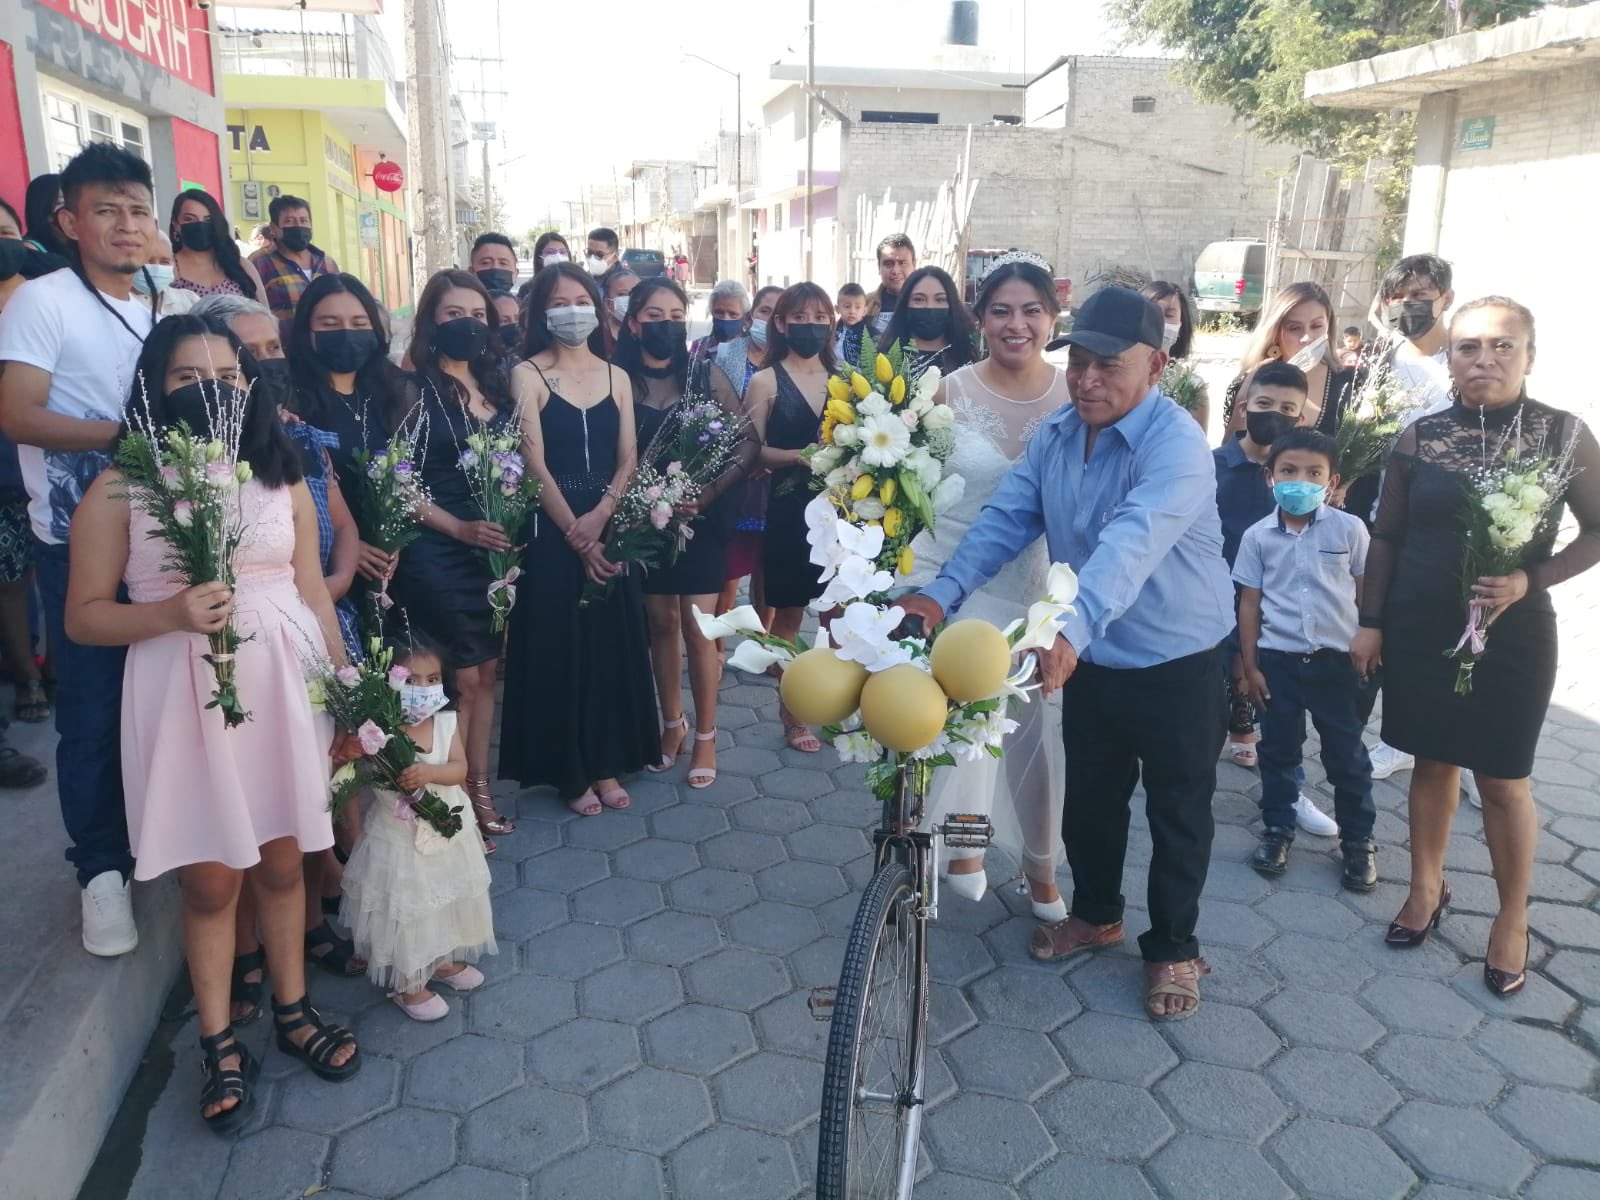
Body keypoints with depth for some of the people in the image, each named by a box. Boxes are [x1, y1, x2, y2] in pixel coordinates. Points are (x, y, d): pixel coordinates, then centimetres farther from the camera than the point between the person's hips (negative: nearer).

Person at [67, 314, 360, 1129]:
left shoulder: (282, 478, 5)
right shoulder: (119, 489, -4)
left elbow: (314, 595, 8)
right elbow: (83, 617, -3)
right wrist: (170, 614, -20)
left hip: (284, 687, 3)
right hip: (184, 698, -2)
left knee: (282, 859, 13)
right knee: (210, 878, 7)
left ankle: (293, 1010, 32)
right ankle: (219, 1044, 25)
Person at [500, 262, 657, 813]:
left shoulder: (617, 377, 10)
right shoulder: (527, 375, -2)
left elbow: (628, 459, 2)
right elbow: (535, 464, -9)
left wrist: (600, 515, -14)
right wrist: (575, 533, -15)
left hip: (611, 526, 4)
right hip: (552, 530, -4)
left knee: (613, 645, 8)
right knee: (559, 647, 2)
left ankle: (607, 764, 21)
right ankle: (570, 772, 14)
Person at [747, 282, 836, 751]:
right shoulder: (766, 382, -1)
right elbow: (754, 451, -7)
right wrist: (800, 455, -21)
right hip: (790, 511, -3)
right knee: (788, 615, 6)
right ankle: (792, 711, 19)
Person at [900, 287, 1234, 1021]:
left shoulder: (1175, 443, -25)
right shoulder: (1053, 436, -3)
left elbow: (1132, 541, -41)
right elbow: (1006, 520, -9)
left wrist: (1071, 628, -55)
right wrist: (942, 594, -25)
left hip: (1176, 661, -5)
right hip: (1091, 659, 6)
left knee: (1177, 811, 11)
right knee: (1088, 797, 20)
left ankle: (1172, 947, 31)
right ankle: (1096, 913, 43)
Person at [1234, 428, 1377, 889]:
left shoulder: (1349, 529, -5)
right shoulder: (1257, 536, -2)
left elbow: (1366, 595, 4)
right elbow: (1249, 603, 3)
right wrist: (1250, 666, 1)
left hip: (1337, 659, -1)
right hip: (1278, 660, 1)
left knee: (1347, 755, 8)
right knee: (1278, 750, 12)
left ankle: (1358, 841, 22)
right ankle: (1278, 829, 28)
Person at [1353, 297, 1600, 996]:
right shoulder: (1419, 438, -1)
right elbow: (1386, 536, 5)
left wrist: (1530, 579, -16)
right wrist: (1371, 621, 3)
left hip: (1512, 634, -2)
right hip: (1420, 629, 2)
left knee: (1502, 779, 6)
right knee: (1433, 762, 14)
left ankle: (1513, 920, 24)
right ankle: (1427, 887, 32)